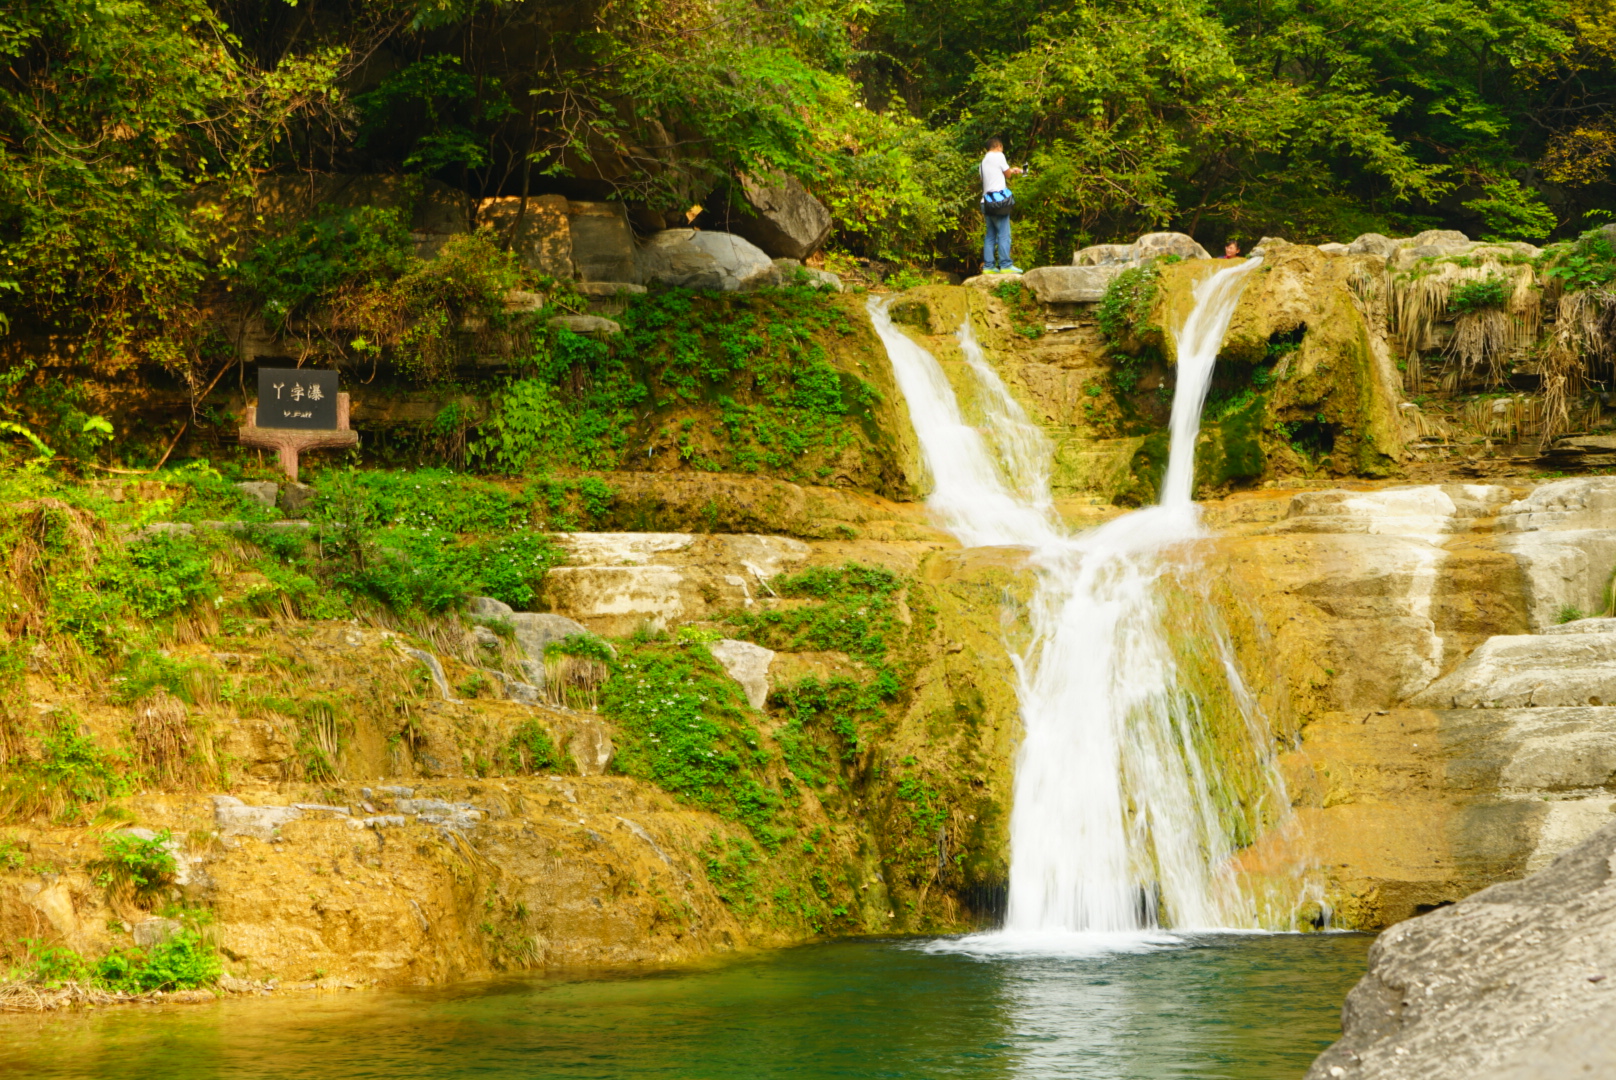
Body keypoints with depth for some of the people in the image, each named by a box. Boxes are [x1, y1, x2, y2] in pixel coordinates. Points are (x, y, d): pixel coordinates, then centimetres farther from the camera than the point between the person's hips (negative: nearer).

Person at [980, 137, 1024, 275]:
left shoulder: (984, 159, 19)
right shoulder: (999, 155, -2)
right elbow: (1007, 173, 6)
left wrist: (1012, 171, 30)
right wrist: (1014, 171, 28)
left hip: (987, 200, 8)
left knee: (990, 236, 7)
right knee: (1004, 234, -8)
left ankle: (988, 266, 3)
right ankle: (1005, 265, -12)